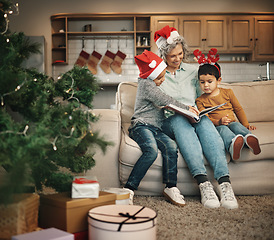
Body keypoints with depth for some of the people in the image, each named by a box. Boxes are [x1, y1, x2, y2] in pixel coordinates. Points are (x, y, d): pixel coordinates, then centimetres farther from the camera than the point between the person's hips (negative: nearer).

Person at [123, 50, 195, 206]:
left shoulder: (153, 85, 27)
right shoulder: (146, 84, -2)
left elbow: (163, 103, 45)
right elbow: (165, 101, -7)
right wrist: (186, 108, 1)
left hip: (156, 129, 8)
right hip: (142, 125, -8)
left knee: (171, 146, -24)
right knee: (152, 150, -35)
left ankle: (171, 187, -20)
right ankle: (129, 189, -31)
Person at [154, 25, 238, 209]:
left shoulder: (192, 71, 19)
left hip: (195, 118, 2)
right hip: (169, 122, -2)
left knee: (205, 122, -34)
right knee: (179, 120, -38)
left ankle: (224, 182, -51)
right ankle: (203, 183, -52)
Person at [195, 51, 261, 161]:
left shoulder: (227, 93, 16)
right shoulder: (200, 100, 10)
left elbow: (238, 109, 21)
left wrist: (246, 124, 13)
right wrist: (219, 122, -19)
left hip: (232, 122, 2)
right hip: (215, 126, -2)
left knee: (237, 126, -32)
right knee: (222, 129, -36)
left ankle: (249, 137, -65)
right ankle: (232, 143, -69)